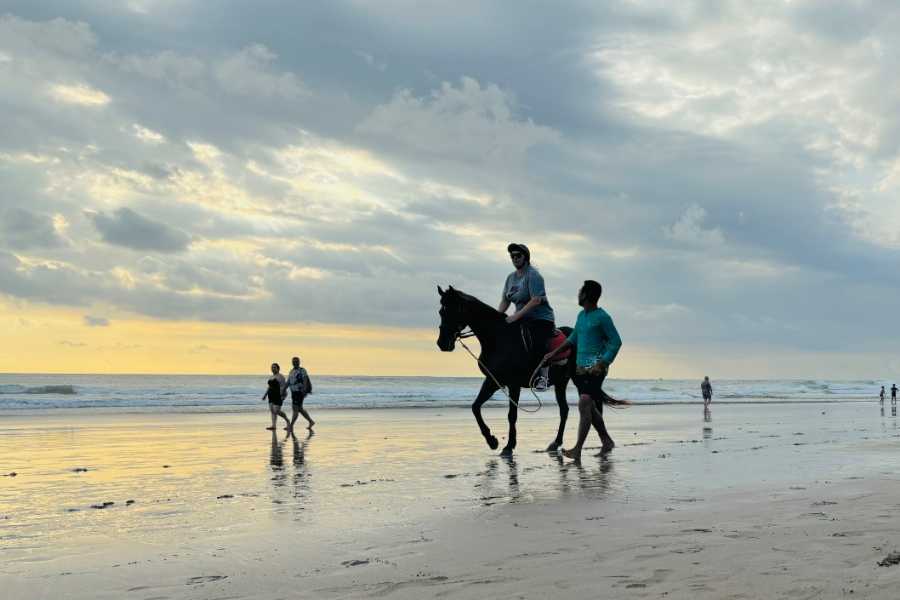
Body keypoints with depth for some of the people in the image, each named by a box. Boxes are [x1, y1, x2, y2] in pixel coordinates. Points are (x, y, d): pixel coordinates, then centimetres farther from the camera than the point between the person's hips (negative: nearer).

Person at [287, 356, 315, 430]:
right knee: (300, 409, 15)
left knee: (296, 409, -10)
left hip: (299, 393, -9)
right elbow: (288, 382, 16)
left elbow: (305, 380, -21)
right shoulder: (292, 371, 16)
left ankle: (291, 426, -11)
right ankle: (311, 422, 27)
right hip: (293, 393, 9)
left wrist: (304, 390, -33)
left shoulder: (302, 371, -8)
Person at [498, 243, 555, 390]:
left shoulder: (533, 275, -13)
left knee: (538, 342, -29)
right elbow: (505, 301, 13)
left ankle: (544, 376, -25)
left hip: (541, 318, -8)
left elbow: (536, 300, -24)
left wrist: (517, 315, -29)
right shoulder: (511, 277, 11)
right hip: (522, 319, 8)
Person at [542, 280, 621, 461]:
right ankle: (606, 441, 29)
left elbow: (616, 342, -10)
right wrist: (554, 353, 23)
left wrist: (603, 363, -19)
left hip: (595, 366, -8)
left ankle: (578, 449, -24)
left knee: (584, 404, -19)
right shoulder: (581, 315, 14)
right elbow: (573, 338, 26)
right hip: (581, 367, 9)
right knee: (592, 408, 14)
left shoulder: (602, 317, -9)